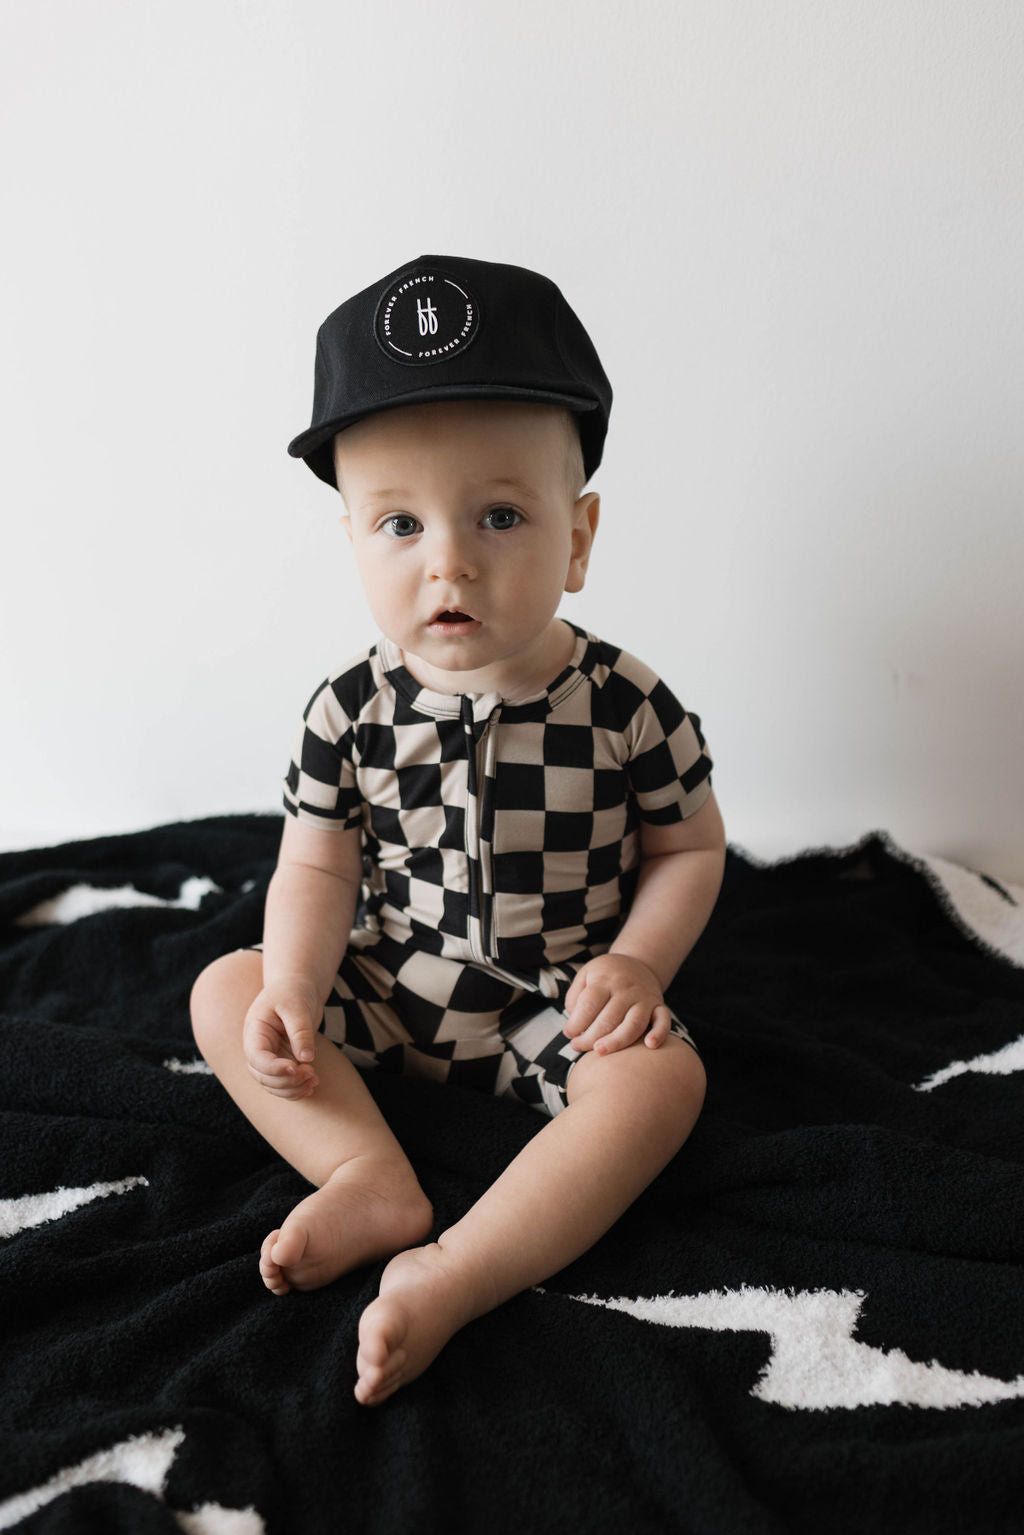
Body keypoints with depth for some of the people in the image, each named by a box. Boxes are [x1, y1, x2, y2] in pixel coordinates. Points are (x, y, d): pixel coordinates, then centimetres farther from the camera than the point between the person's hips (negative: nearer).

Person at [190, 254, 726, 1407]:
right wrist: (291, 991, -20)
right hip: (391, 985, 3)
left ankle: (454, 1274, -27)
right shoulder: (351, 709, -11)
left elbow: (689, 847, -4)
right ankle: (374, 1179, -17)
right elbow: (316, 869, -4)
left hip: (559, 1002, -2)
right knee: (224, 993, -7)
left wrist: (637, 963, -18)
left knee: (663, 1076, -27)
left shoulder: (625, 704, -16)